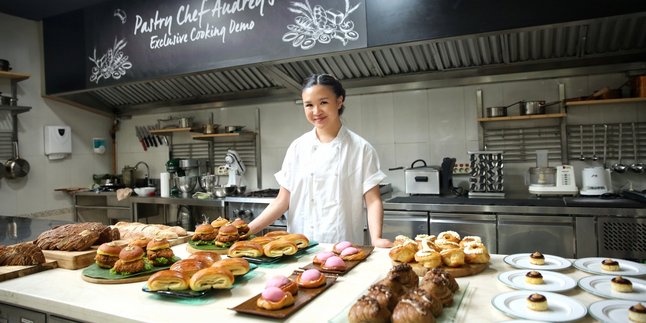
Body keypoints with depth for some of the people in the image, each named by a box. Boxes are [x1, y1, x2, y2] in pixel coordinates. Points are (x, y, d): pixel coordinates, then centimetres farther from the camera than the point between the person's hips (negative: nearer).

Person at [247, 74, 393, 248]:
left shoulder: (360, 148, -2)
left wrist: (376, 238, -19)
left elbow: (373, 200, -3)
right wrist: (249, 229, -3)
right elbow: (283, 200, 6)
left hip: (343, 247, -3)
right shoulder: (297, 147, 5)